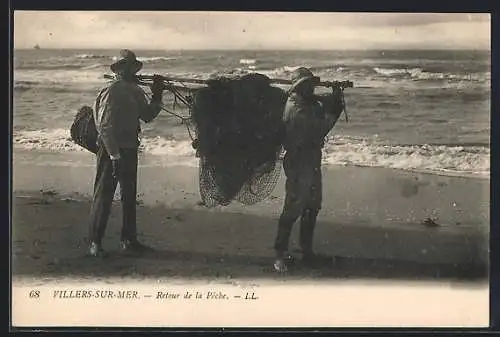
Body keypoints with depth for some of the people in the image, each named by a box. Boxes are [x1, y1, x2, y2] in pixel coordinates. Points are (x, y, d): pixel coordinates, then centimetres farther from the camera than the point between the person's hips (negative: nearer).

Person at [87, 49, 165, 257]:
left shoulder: (136, 92, 11)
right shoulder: (111, 92, -14)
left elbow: (147, 116, 18)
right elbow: (105, 126, -18)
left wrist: (157, 96, 4)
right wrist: (114, 155, -21)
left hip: (130, 150, 8)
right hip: (111, 150, -8)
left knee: (130, 195, 14)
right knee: (104, 195, -3)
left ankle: (129, 240, 25)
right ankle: (95, 242, 5)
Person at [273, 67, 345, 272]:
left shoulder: (311, 103, 9)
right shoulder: (296, 109, -20)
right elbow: (319, 130, -24)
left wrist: (335, 98, -2)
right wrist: (331, 115, -12)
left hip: (312, 162, 10)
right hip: (299, 164, -10)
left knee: (312, 208, 15)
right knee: (293, 209, -6)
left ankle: (307, 252, 25)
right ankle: (281, 254, 2)